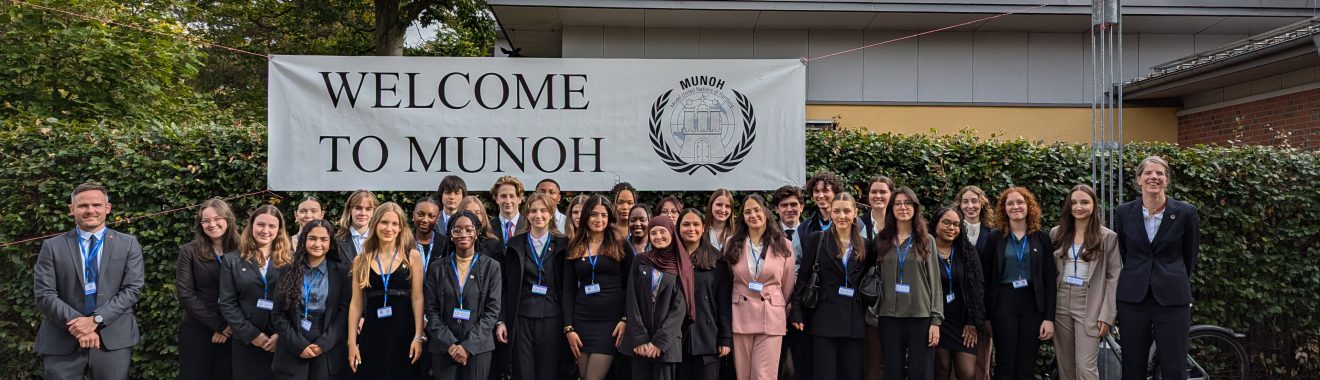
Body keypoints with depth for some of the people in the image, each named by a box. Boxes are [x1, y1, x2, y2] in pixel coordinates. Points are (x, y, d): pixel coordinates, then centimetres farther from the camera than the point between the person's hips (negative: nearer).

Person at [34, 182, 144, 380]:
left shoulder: (128, 244, 7)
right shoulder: (52, 246, 6)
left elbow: (132, 289, -1)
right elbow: (44, 294, -1)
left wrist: (96, 320, -13)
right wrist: (77, 324, -14)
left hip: (113, 338, 0)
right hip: (62, 340, 0)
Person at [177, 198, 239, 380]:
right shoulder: (189, 251, 1)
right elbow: (185, 294, -6)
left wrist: (230, 325, -9)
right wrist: (218, 324, -11)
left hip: (233, 333, 1)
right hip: (197, 332, -1)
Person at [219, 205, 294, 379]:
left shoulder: (289, 260, 5)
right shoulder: (233, 260, 6)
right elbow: (227, 303, 0)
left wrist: (282, 334, -11)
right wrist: (251, 334, -9)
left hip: (283, 341, 0)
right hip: (247, 342, 0)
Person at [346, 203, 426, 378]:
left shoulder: (412, 256, 2)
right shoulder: (362, 260, 6)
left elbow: (417, 298, -1)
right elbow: (356, 304, 6)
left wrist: (419, 337, -7)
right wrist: (352, 342, 2)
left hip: (404, 334, -1)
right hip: (371, 336, 1)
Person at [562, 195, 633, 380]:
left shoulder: (620, 245, 3)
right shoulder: (575, 248, 10)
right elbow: (568, 290, 8)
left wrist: (626, 319, -8)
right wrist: (568, 328, 0)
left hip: (611, 321, -3)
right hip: (582, 321, 3)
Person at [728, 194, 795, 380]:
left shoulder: (783, 245, 4)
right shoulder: (733, 244, 6)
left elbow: (788, 285, 10)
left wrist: (785, 314, 15)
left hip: (771, 317, -1)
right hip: (740, 316, 2)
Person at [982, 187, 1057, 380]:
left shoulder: (1041, 238, 6)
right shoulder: (995, 238, 4)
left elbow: (1050, 280, 3)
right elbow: (986, 278, 4)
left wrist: (1049, 317, -5)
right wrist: (986, 315, 0)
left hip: (1033, 304, 1)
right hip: (1003, 303, -1)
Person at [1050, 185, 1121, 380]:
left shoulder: (1108, 237, -1)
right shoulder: (1056, 233, 8)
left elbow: (1114, 277, -3)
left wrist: (1106, 314, -10)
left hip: (1089, 307, -4)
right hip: (1060, 305, 4)